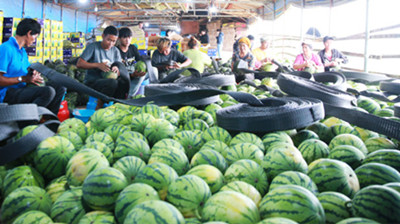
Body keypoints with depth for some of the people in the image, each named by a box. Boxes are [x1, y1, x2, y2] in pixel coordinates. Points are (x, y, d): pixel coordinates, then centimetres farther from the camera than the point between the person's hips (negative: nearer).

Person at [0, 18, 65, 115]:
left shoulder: (23, 51, 19)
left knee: (59, 87, 4)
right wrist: (23, 79, -21)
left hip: (22, 89, 10)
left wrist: (34, 74, -1)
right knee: (48, 91, -30)